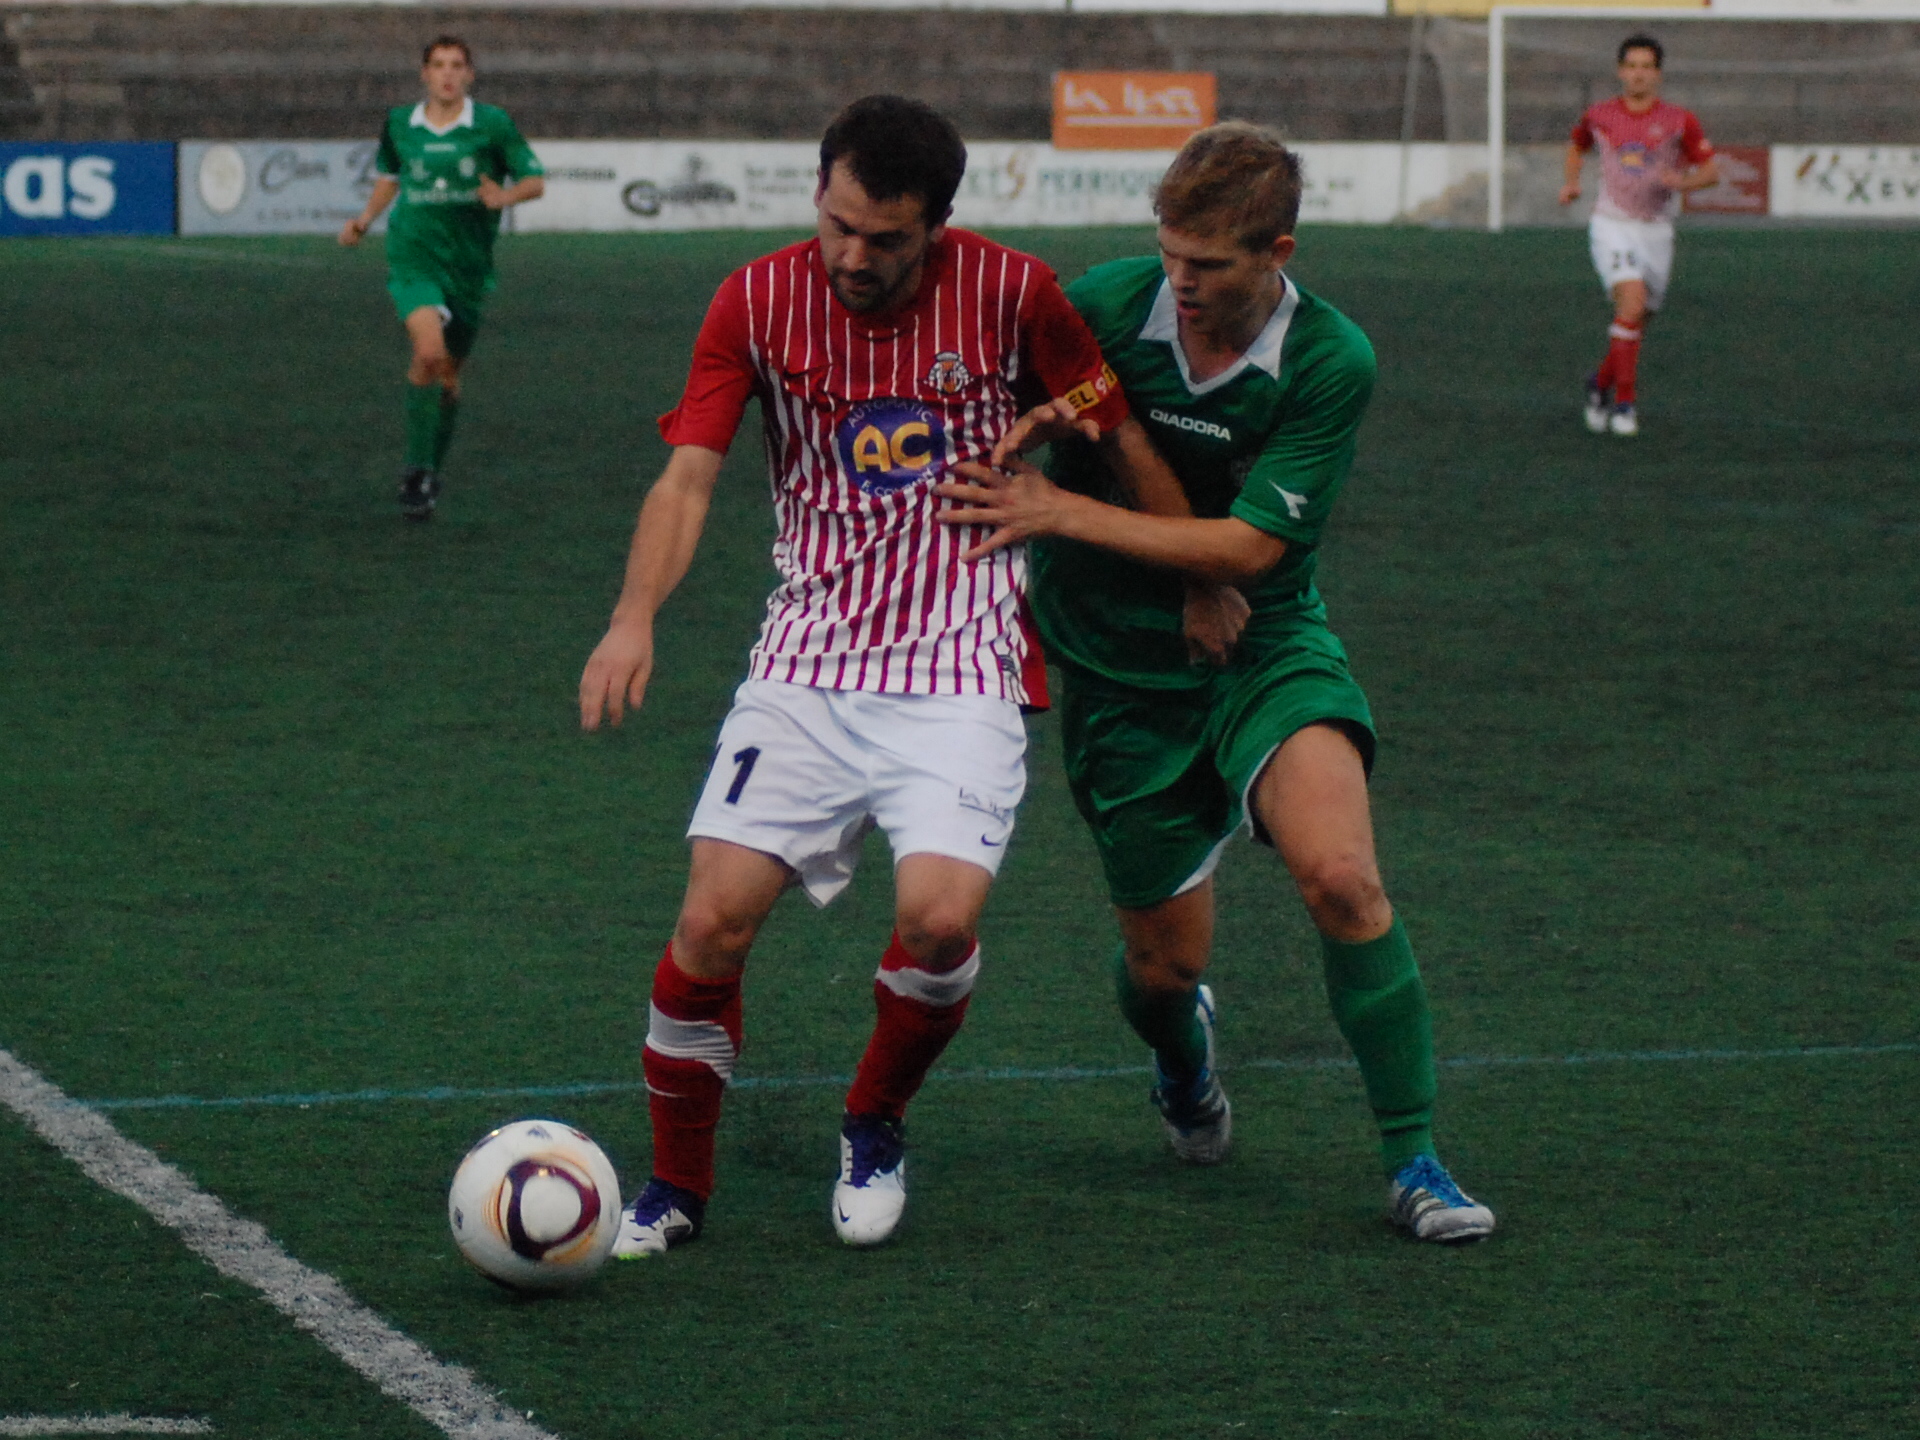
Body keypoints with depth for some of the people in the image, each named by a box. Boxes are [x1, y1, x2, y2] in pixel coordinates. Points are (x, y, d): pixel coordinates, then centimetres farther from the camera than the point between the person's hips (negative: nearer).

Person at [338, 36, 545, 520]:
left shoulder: (493, 125, -3)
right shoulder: (400, 124, 3)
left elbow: (535, 180, 0)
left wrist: (507, 195, -20)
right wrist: (364, 220, 10)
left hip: (468, 263, 1)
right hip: (414, 256, -1)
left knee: (448, 371, 12)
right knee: (429, 349, -24)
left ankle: (431, 471, 33)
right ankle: (417, 469, -13)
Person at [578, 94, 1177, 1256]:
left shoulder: (1010, 295, -5)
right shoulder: (760, 302, -1)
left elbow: (1124, 439, 7)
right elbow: (690, 475, -4)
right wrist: (635, 619, -20)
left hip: (963, 668, -1)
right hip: (808, 666, 2)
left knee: (940, 917, -21)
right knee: (716, 915, -11)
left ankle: (876, 1133, 10)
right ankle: (676, 1186, 10)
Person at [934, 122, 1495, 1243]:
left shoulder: (1332, 364, -16)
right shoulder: (1102, 307, -11)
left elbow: (1249, 546, -19)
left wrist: (1058, 511, -22)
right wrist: (1028, 425, -20)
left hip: (1265, 650, -2)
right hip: (1117, 676, 2)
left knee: (1342, 877, -26)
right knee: (1168, 960, 7)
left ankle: (1415, 1160, -14)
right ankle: (1183, 1055, 47)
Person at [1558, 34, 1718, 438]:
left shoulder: (1679, 121, -3)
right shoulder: (1599, 115, 1)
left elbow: (1712, 172, -1)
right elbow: (1577, 144, 23)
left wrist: (1682, 181, -22)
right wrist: (1571, 182, 5)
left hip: (1656, 232, 2)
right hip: (1612, 226, -2)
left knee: (1636, 323, 10)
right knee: (1632, 300, -24)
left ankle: (1601, 383, 38)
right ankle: (1623, 402, -19)